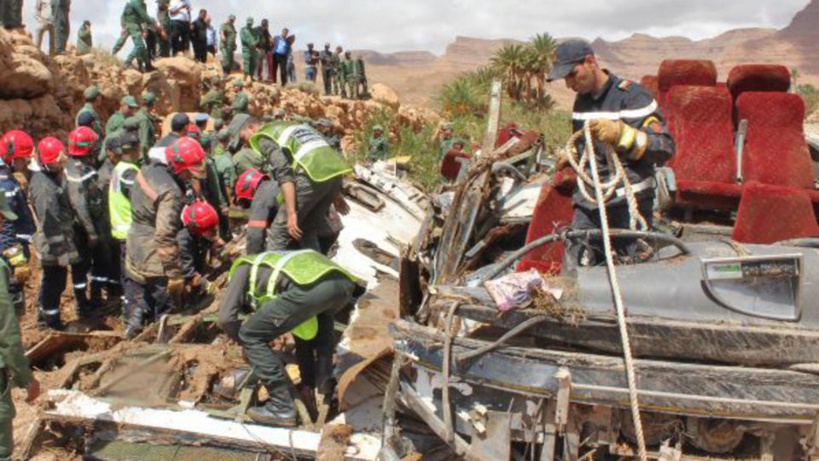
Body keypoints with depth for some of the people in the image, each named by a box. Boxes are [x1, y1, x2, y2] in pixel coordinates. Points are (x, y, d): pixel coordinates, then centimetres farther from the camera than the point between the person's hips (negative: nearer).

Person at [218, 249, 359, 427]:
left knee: (250, 336, 10)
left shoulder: (243, 267, 28)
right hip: (345, 282, 7)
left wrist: (247, 343, 33)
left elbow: (226, 318, 14)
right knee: (319, 319, 41)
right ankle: (324, 381, 29)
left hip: (309, 286, -7)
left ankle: (282, 408, 7)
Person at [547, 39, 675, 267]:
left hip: (629, 206, -6)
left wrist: (620, 133, -28)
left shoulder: (632, 96, -9)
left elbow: (665, 148, -17)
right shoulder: (582, 100, 15)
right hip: (588, 204, 6)